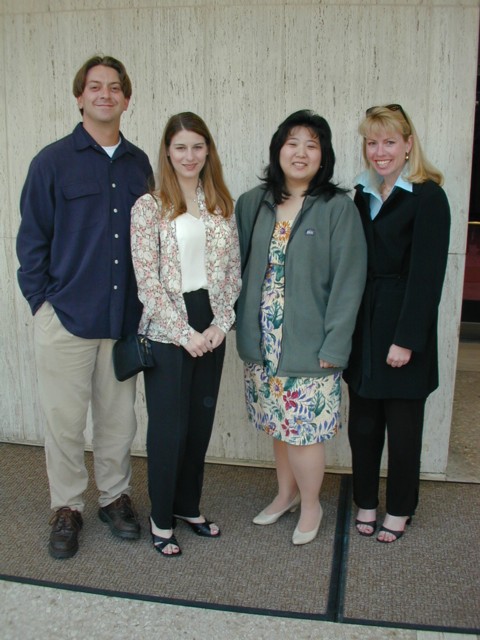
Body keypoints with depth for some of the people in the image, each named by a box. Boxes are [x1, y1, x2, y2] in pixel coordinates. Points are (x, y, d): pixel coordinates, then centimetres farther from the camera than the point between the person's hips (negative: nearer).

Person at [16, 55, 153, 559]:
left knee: (119, 416, 12)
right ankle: (67, 507, 24)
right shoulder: (53, 161, -1)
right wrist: (42, 302, -6)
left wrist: (143, 302, 6)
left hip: (125, 318, 3)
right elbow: (31, 239, 0)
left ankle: (115, 496, 31)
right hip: (67, 315, -3)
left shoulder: (139, 164, 9)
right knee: (64, 418, 6)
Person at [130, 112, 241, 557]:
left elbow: (233, 272, 7)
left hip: (211, 330, 5)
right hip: (166, 332, -4)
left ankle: (188, 505, 33)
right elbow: (147, 282, -11)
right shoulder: (149, 207, -6)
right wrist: (185, 333, -14)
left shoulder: (222, 206, 7)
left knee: (201, 422, 13)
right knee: (169, 426, 3)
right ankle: (161, 519, 22)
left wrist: (220, 324, -6)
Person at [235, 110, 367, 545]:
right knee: (279, 424, 17)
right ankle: (287, 492, 40)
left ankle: (310, 505, 28)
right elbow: (240, 267, 10)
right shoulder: (253, 203, 5)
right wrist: (243, 328, 4)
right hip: (262, 342, 4)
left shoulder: (339, 208, -8)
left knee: (303, 429, 3)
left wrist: (334, 346, -14)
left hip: (309, 345, -4)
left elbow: (348, 282, -10)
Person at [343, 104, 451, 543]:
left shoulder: (428, 197, -9)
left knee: (403, 422, 8)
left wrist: (407, 339, -16)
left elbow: (427, 274, -13)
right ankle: (366, 501, 28)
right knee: (362, 420, 11)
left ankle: (399, 509, 27)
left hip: (403, 326, -5)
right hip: (363, 325, 5)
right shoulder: (363, 194, 10)